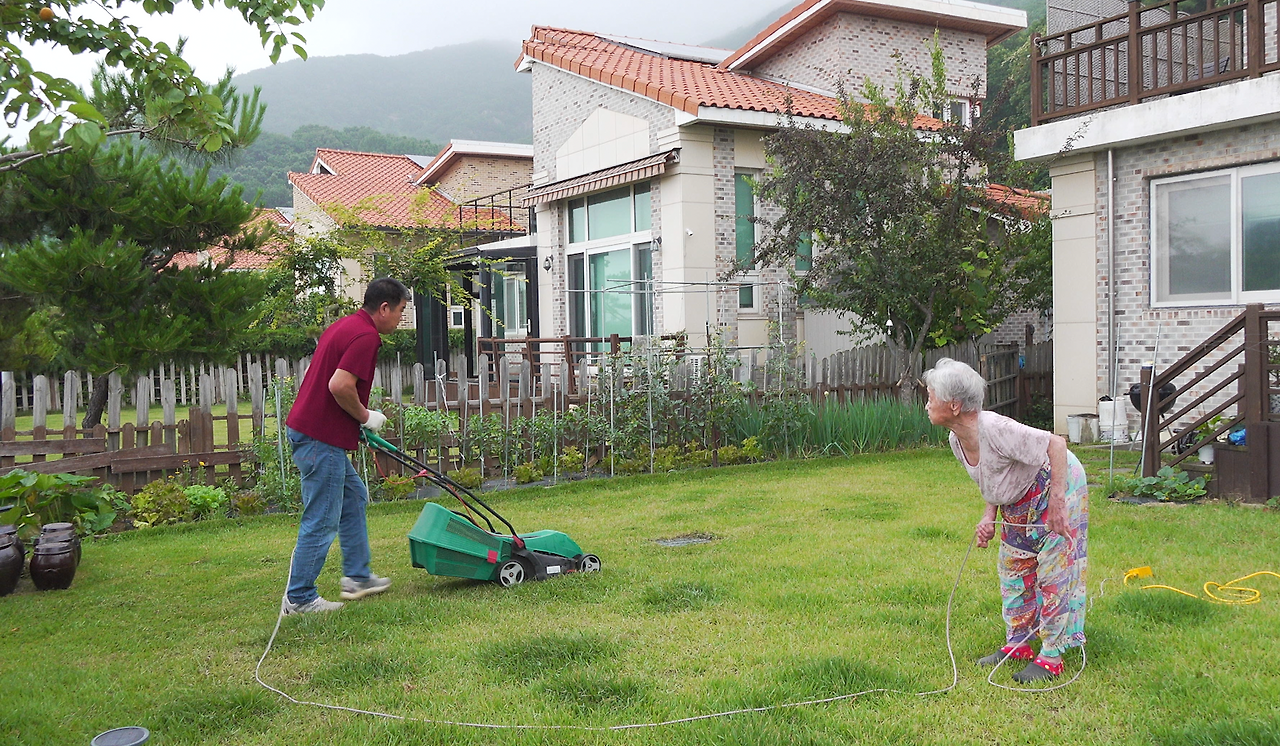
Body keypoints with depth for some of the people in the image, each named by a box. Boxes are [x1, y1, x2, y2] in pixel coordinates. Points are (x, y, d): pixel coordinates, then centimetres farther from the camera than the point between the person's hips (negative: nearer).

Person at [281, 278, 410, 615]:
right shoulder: (366, 336, -16)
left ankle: (357, 576, 29)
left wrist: (358, 420, 18)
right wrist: (365, 416, -10)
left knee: (354, 496, 21)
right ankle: (299, 597, 7)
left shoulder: (344, 325, 15)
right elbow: (340, 385, -27)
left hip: (305, 427, 11)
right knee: (321, 521, -2)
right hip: (321, 438, -11)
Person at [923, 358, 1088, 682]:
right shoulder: (957, 440, -6)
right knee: (1013, 568, 12)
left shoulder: (994, 428, -33)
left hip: (1058, 484, -9)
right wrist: (988, 517, -5)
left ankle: (1051, 658, 2)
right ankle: (1017, 644, 25)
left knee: (1053, 570, -6)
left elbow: (1056, 445, -30)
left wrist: (1056, 503, -33)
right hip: (1018, 501, 9)